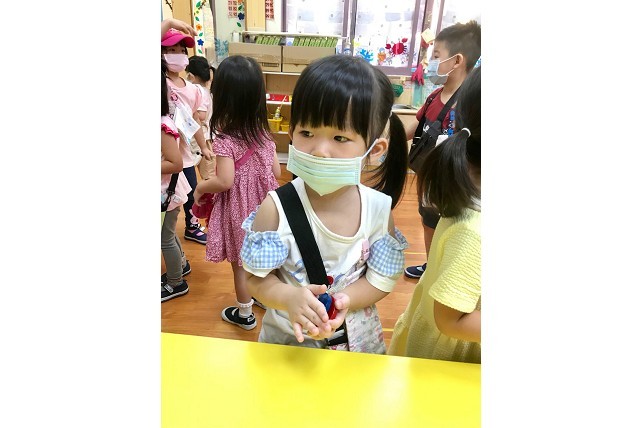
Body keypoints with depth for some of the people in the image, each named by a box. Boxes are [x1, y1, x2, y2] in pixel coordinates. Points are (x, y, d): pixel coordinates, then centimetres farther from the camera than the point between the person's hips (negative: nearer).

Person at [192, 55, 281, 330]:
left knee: (240, 263, 13)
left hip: (238, 210, -5)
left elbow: (224, 181, -27)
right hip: (263, 206, 5)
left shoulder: (225, 140, -21)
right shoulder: (264, 134, -4)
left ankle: (244, 314, 32)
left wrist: (200, 188, -8)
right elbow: (276, 172, 2)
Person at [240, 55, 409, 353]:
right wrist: (290, 297, -34)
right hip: (286, 340, -1)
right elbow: (257, 278, -15)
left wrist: (344, 301, -26)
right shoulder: (276, 207, -23)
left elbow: (383, 279, -9)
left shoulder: (379, 208, -17)